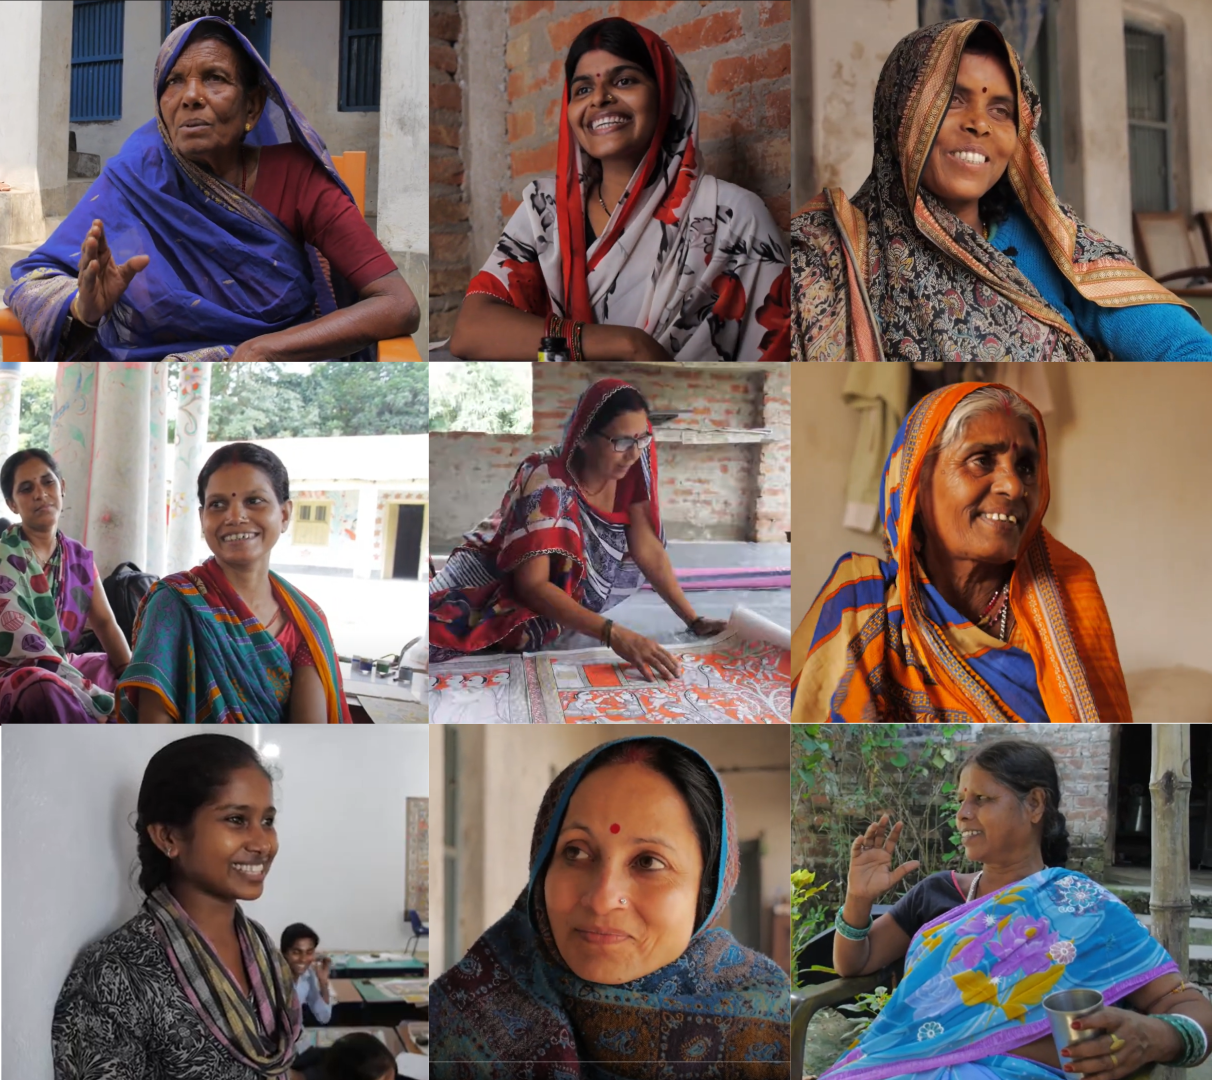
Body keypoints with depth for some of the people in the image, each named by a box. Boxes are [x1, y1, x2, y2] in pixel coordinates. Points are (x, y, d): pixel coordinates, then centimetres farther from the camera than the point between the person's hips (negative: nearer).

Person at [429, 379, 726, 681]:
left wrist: (693, 620, -19)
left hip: (568, 591, 10)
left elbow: (649, 551, -11)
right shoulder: (546, 481, -32)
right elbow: (532, 585, -37)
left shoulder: (629, 468, -14)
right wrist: (614, 635, -46)